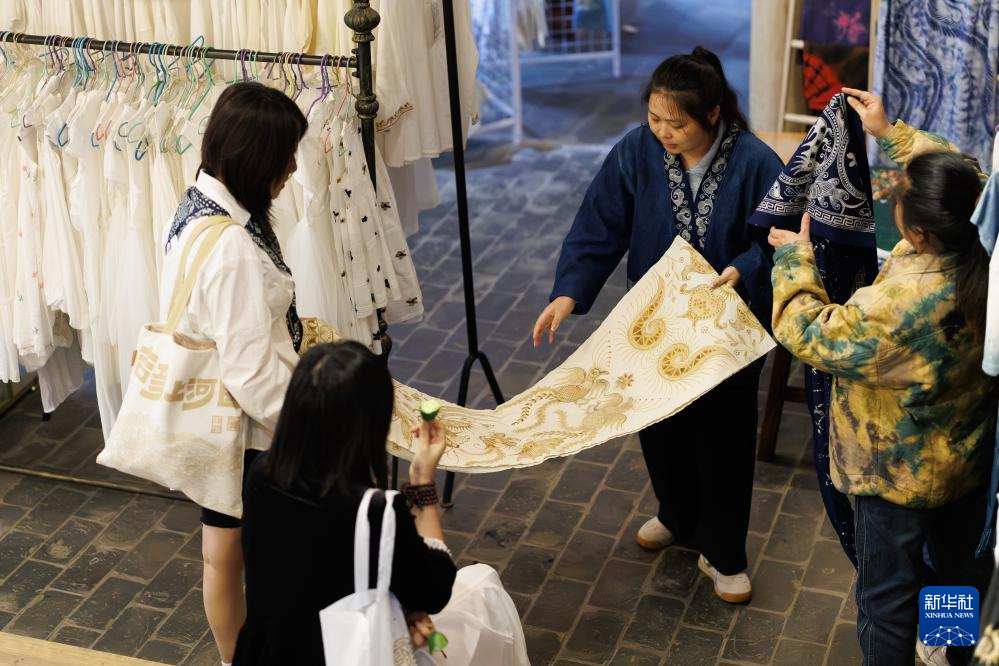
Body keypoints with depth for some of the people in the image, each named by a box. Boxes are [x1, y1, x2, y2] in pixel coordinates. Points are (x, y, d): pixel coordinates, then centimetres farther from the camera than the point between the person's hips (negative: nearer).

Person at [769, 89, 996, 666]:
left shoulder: (900, 306, -40)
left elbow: (810, 333, -26)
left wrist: (795, 257, -12)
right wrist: (891, 132, 6)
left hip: (900, 474, -8)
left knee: (889, 598, 14)